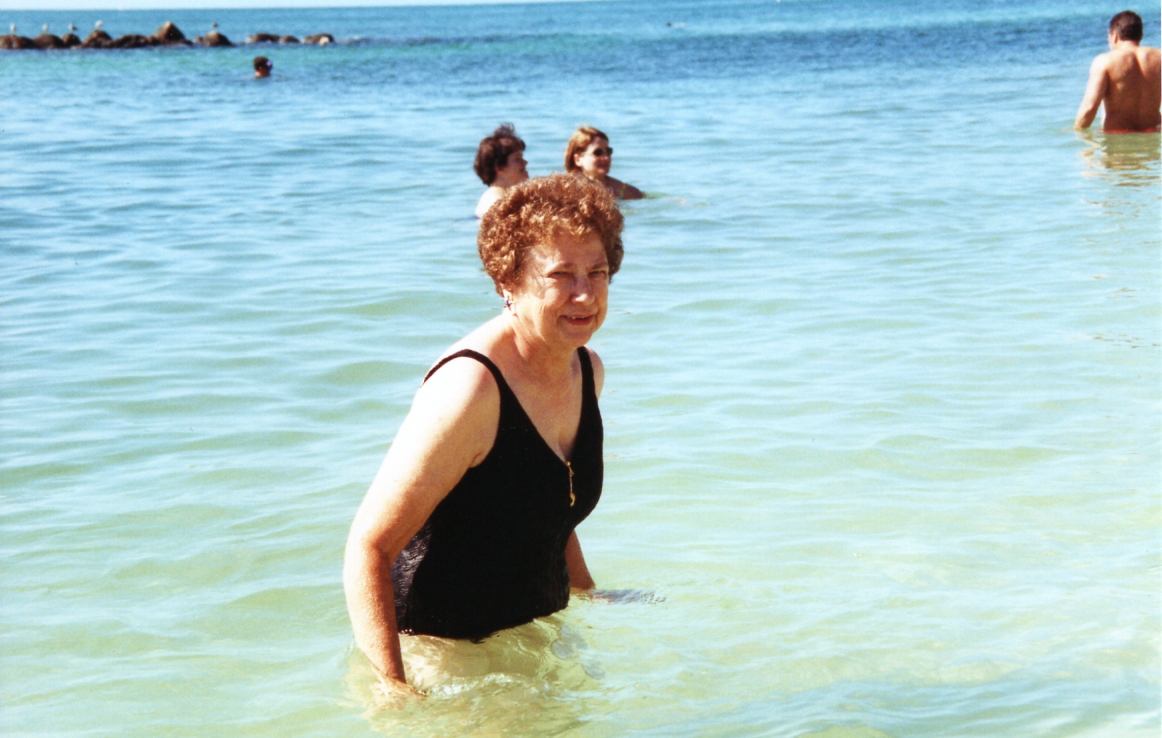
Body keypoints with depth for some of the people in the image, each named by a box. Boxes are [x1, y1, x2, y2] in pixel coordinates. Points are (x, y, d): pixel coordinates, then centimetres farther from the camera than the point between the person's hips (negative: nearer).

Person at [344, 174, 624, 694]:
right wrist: (394, 689, -31)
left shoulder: (586, 371, 2)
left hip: (536, 637, 8)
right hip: (445, 652, -8)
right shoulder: (470, 388, -25)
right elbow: (368, 547, -26)